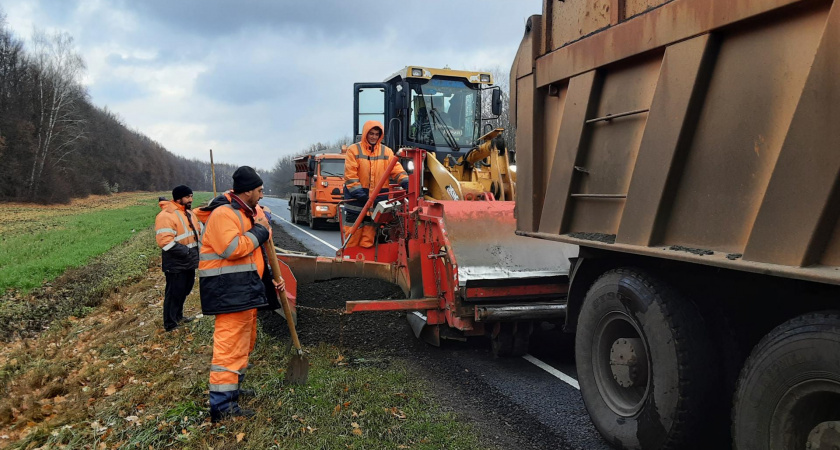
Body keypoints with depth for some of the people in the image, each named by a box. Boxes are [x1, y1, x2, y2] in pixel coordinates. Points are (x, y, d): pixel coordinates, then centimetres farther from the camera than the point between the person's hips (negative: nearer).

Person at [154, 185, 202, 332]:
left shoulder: (189, 213, 13)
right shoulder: (166, 215, -19)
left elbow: (198, 231, 24)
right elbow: (164, 241, -26)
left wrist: (197, 248, 8)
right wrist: (186, 251, -26)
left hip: (189, 262, 9)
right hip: (176, 264, -9)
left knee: (184, 290, 21)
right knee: (174, 293, -1)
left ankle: (178, 316, 37)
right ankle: (170, 324, 11)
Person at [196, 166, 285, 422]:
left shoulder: (246, 213, 19)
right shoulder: (223, 214, -14)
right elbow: (232, 249, -27)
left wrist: (270, 281, 21)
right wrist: (259, 231, -15)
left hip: (246, 290, 11)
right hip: (229, 292, -11)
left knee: (244, 342, 19)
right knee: (230, 344, -11)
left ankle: (232, 389, 34)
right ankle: (222, 405, -7)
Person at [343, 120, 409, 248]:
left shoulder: (386, 151, 9)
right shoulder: (354, 150, -1)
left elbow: (397, 170, 0)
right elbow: (350, 175, -8)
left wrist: (406, 183, -18)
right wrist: (359, 193, -17)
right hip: (356, 199, -3)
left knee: (368, 241, 9)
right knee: (353, 235, 1)